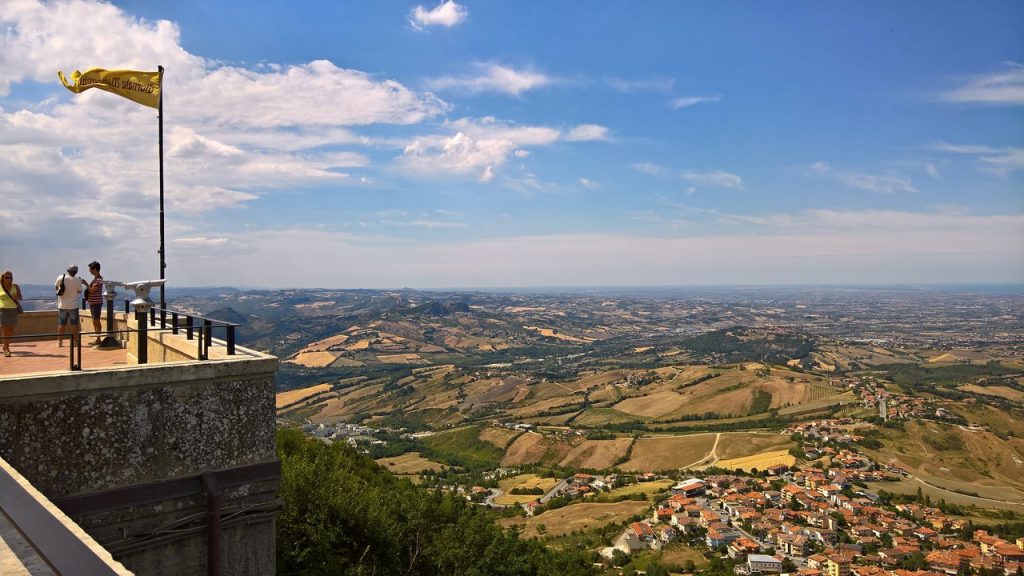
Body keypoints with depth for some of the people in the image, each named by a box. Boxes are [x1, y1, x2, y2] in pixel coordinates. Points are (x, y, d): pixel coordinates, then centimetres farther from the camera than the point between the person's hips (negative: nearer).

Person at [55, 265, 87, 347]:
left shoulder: (60, 278, -5)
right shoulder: (78, 280, -10)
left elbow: (56, 287, 10)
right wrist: (81, 282, 13)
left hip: (62, 305, 2)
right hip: (73, 305, -2)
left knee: (61, 323, 10)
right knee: (74, 324, 5)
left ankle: (60, 341, 12)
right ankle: (74, 341, 5)